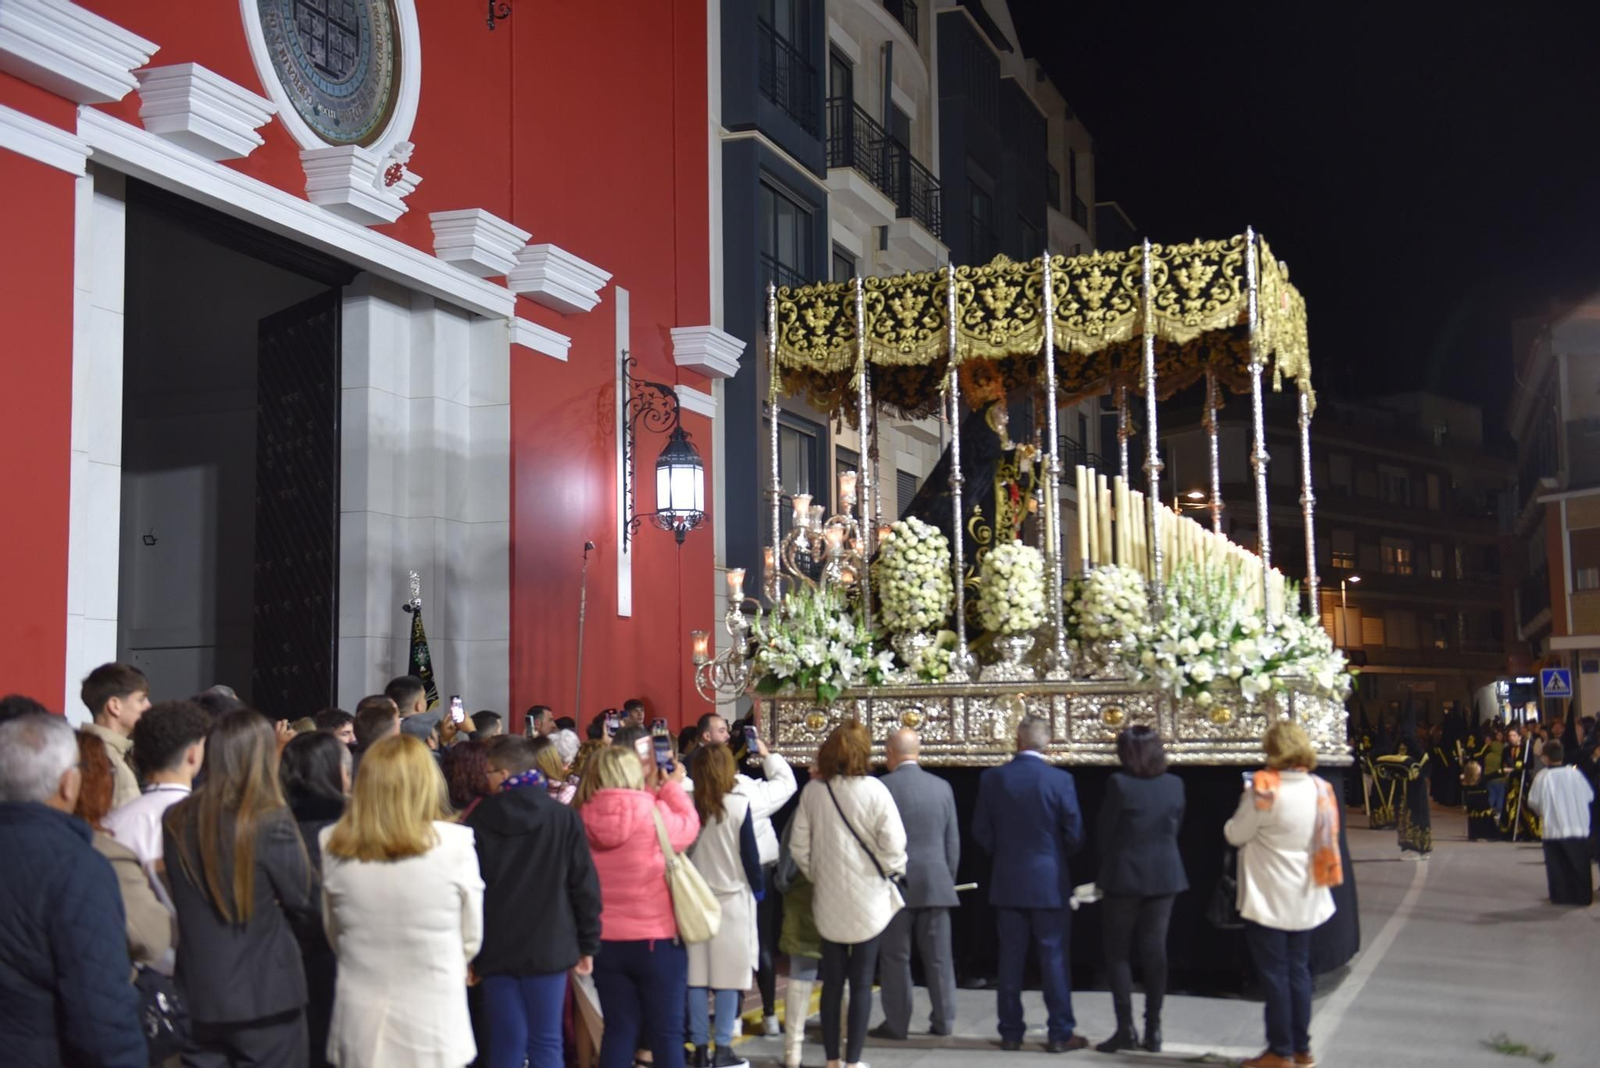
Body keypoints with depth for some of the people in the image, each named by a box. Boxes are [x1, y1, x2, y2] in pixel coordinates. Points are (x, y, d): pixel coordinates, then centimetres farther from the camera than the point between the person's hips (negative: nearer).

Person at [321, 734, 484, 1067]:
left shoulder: (334, 845, -6)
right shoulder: (454, 844, -13)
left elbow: (334, 936, 8)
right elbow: (471, 940, 1)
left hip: (360, 1026, 2)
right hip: (433, 1024, -2)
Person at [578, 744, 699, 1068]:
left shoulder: (585, 819, -4)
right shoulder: (655, 813, -14)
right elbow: (688, 827, 3)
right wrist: (672, 787, 18)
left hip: (606, 941, 4)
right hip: (656, 938, -4)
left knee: (619, 1030, 11)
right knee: (667, 1032, 6)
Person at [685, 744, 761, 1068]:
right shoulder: (738, 805, -10)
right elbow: (749, 855, -5)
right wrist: (757, 890, 10)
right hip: (732, 898, -3)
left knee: (697, 974, 7)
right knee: (728, 974, 3)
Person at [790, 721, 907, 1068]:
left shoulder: (812, 791, -5)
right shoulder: (873, 790, -13)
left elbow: (798, 845, -2)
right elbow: (893, 844, -15)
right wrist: (892, 870, 4)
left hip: (828, 899, 3)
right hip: (868, 899, -3)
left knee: (832, 981, 13)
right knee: (861, 982, 7)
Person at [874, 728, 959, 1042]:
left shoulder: (882, 787, -9)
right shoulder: (942, 787, 3)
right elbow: (953, 842, 7)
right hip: (935, 883, 3)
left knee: (895, 957, 4)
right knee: (938, 956, 10)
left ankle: (897, 1023, 8)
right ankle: (943, 1020, 14)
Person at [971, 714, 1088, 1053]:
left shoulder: (992, 778, -3)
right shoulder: (1061, 780, -10)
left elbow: (981, 832, 1)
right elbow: (1074, 835, -6)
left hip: (1007, 882, 2)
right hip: (1050, 882, -2)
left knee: (1010, 958, 8)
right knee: (1054, 959, 4)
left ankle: (1010, 1032, 12)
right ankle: (1060, 1034, 8)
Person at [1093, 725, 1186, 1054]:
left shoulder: (1119, 783, -13)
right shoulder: (1174, 784, 0)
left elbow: (1103, 832, -6)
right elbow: (1175, 829, 7)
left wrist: (1108, 865, 11)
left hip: (1125, 876, -4)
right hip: (1163, 876, 4)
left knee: (1117, 953, 6)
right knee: (1155, 952, 8)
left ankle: (1126, 1028, 1)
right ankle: (1153, 1029, 9)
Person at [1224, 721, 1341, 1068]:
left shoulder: (1265, 787, -18)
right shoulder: (1319, 787, 2)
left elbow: (1236, 834, -11)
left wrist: (1246, 801, 6)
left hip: (1268, 898, -6)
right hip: (1305, 897, 6)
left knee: (1275, 973, 2)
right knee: (1298, 970, 14)